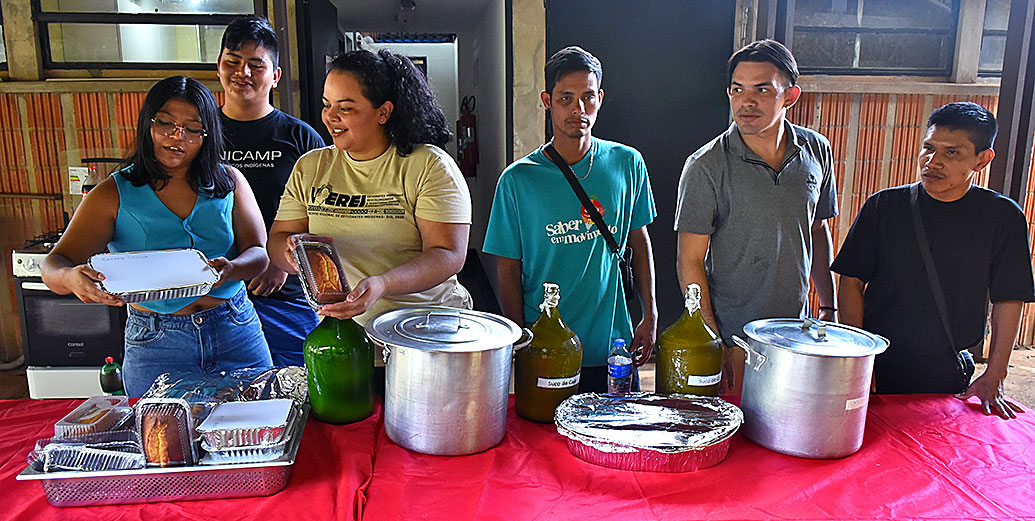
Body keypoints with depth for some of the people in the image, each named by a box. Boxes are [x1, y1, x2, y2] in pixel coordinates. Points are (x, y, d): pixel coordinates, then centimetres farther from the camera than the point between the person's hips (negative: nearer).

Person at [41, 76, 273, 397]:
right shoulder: (114, 195, -2)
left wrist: (230, 270, -25)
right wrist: (71, 278, -31)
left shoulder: (229, 181, 2)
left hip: (236, 331, 2)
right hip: (154, 343, -1)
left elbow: (259, 253, -1)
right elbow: (55, 265, -6)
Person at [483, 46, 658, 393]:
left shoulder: (628, 164, -1)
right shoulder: (517, 180, -8)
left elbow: (640, 242, 10)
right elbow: (508, 269, -4)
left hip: (614, 346, 3)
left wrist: (650, 316, 6)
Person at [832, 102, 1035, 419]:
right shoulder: (884, 206, -2)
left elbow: (1009, 300, 2)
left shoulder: (1003, 217, -1)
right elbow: (851, 280, -2)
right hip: (877, 368, 0)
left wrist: (994, 377, -2)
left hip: (947, 375, 1)